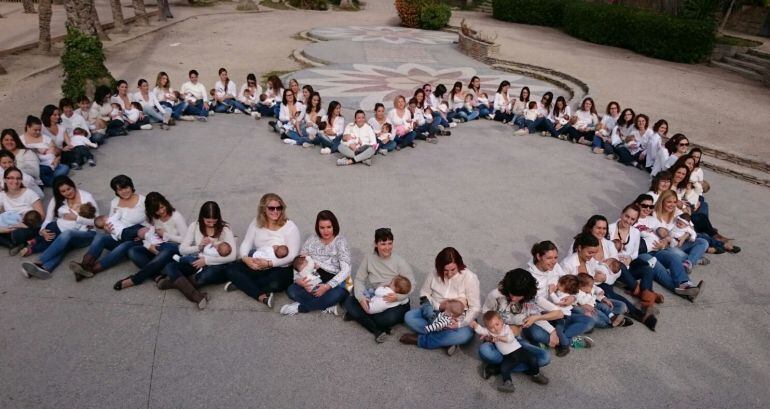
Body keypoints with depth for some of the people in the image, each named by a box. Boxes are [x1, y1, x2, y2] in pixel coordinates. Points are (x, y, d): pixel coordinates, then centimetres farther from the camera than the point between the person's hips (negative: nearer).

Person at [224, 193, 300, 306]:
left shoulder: (290, 227, -12)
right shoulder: (256, 223, 1)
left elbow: (292, 255, -16)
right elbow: (246, 243, 1)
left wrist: (269, 263, -25)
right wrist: (245, 258, -22)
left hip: (281, 268, -4)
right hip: (256, 265, 5)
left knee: (274, 284, -36)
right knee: (231, 270, -17)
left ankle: (241, 283, -12)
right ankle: (261, 296, -26)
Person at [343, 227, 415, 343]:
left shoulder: (400, 262, -14)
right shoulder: (368, 258, -5)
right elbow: (359, 280, -4)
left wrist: (398, 296, -31)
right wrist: (361, 298, -23)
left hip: (397, 303, -4)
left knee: (390, 318, -36)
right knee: (349, 301, -18)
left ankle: (359, 316, -11)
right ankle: (377, 331, -26)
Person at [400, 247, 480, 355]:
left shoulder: (469, 277, -16)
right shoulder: (435, 274, -8)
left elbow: (475, 308, -13)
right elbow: (424, 293, 7)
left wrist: (460, 323, -28)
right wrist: (428, 308, -14)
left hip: (458, 318, -3)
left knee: (465, 335, -36)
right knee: (409, 317, -19)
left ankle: (420, 339, -21)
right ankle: (447, 341, -22)